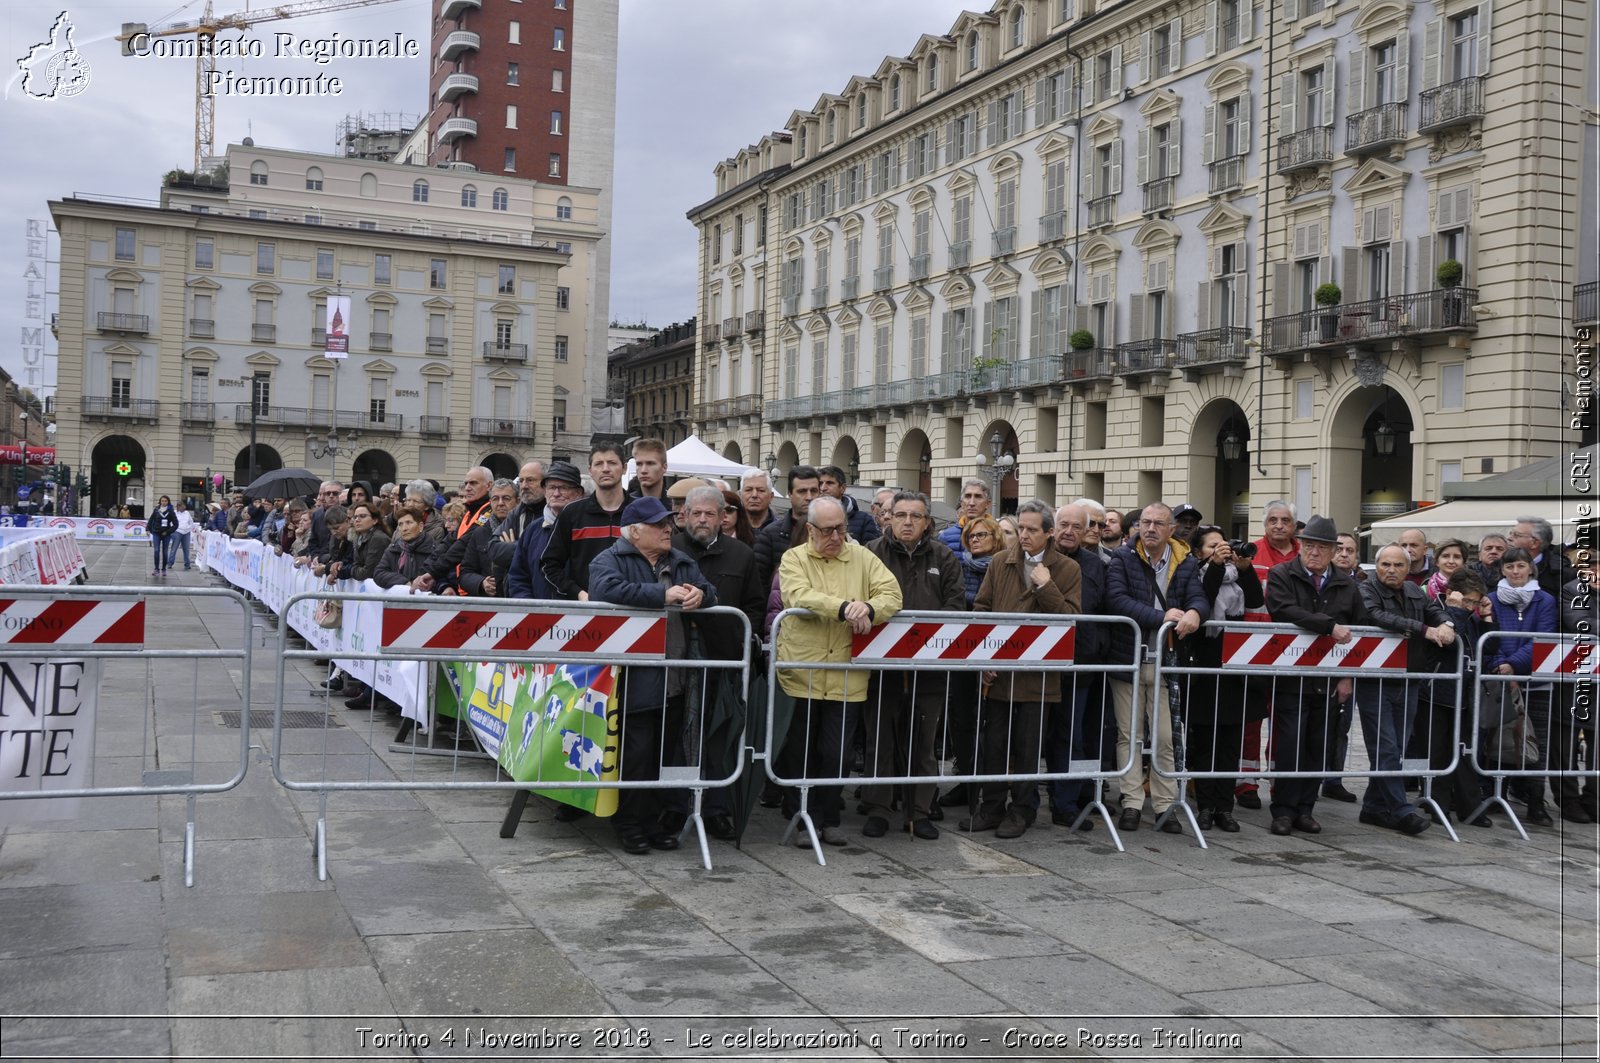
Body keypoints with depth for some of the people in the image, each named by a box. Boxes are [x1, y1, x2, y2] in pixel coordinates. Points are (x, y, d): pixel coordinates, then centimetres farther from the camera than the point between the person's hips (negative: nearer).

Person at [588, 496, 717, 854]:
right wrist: (663, 595, -24)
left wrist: (699, 594, -13)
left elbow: (709, 592, 13)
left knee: (666, 753, 11)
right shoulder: (609, 560, -5)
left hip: (673, 679, 7)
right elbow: (608, 589, -25)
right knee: (635, 753, -5)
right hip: (634, 679, -7)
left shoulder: (681, 562, 17)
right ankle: (628, 824, 8)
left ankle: (652, 821, 23)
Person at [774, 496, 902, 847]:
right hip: (801, 674, -1)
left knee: (836, 752, 6)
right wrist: (845, 607, -27)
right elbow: (800, 597, -17)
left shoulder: (863, 558, 8)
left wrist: (868, 609, -22)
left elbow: (892, 595, -1)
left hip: (845, 678, 1)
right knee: (802, 751, 7)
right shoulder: (793, 559, 1)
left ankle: (829, 819, 21)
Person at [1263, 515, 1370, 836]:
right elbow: (1286, 612, -20)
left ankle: (1305, 809, 16)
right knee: (1290, 744, -7)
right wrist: (1330, 626, -26)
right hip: (1291, 676, -4)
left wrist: (1348, 676, 2)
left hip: (1328, 680, 4)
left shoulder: (1347, 586, 11)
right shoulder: (1281, 575, -1)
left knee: (1319, 746, 6)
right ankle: (1283, 810, 2)